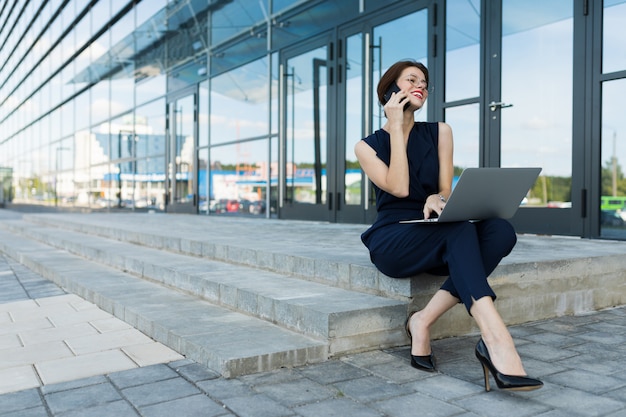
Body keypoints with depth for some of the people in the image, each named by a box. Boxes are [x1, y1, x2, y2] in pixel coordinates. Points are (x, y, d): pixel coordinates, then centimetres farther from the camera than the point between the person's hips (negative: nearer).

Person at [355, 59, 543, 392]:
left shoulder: (439, 133, 12)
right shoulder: (368, 146, 5)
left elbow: (445, 191, 4)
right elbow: (399, 188, -12)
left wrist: (436, 199, -21)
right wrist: (396, 127, -7)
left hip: (436, 243, 4)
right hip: (391, 242, -3)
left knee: (501, 231, -27)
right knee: (459, 228, -33)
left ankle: (424, 320, -29)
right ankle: (496, 339, -46)